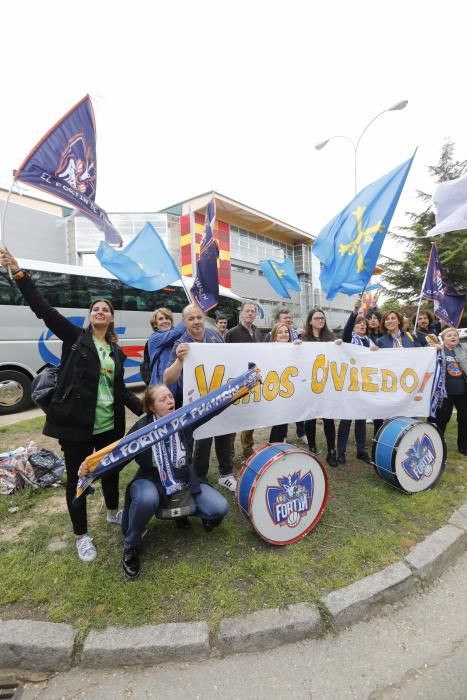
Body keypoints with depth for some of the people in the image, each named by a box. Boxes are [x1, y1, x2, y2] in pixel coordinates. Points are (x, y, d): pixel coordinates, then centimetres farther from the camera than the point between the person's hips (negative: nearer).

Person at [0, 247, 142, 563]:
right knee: (77, 478, 10)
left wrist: (145, 410, 0)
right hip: (76, 423, -4)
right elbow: (44, 309, -9)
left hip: (109, 424, 4)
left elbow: (120, 390, 9)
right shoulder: (75, 337, -1)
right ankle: (82, 536, 30)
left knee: (111, 469, 20)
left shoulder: (117, 352, 8)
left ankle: (113, 512, 47)